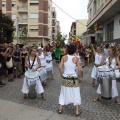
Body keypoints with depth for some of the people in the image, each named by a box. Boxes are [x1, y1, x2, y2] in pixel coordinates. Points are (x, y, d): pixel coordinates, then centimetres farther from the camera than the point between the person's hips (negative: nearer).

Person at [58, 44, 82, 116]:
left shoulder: (64, 57, -4)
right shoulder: (76, 59, -8)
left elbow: (60, 67, -8)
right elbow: (79, 70, -12)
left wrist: (61, 75, 7)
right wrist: (80, 77, 4)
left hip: (65, 78, 2)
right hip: (74, 78, -2)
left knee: (64, 93, 15)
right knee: (76, 94, 10)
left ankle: (60, 109, 23)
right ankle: (77, 111, 17)